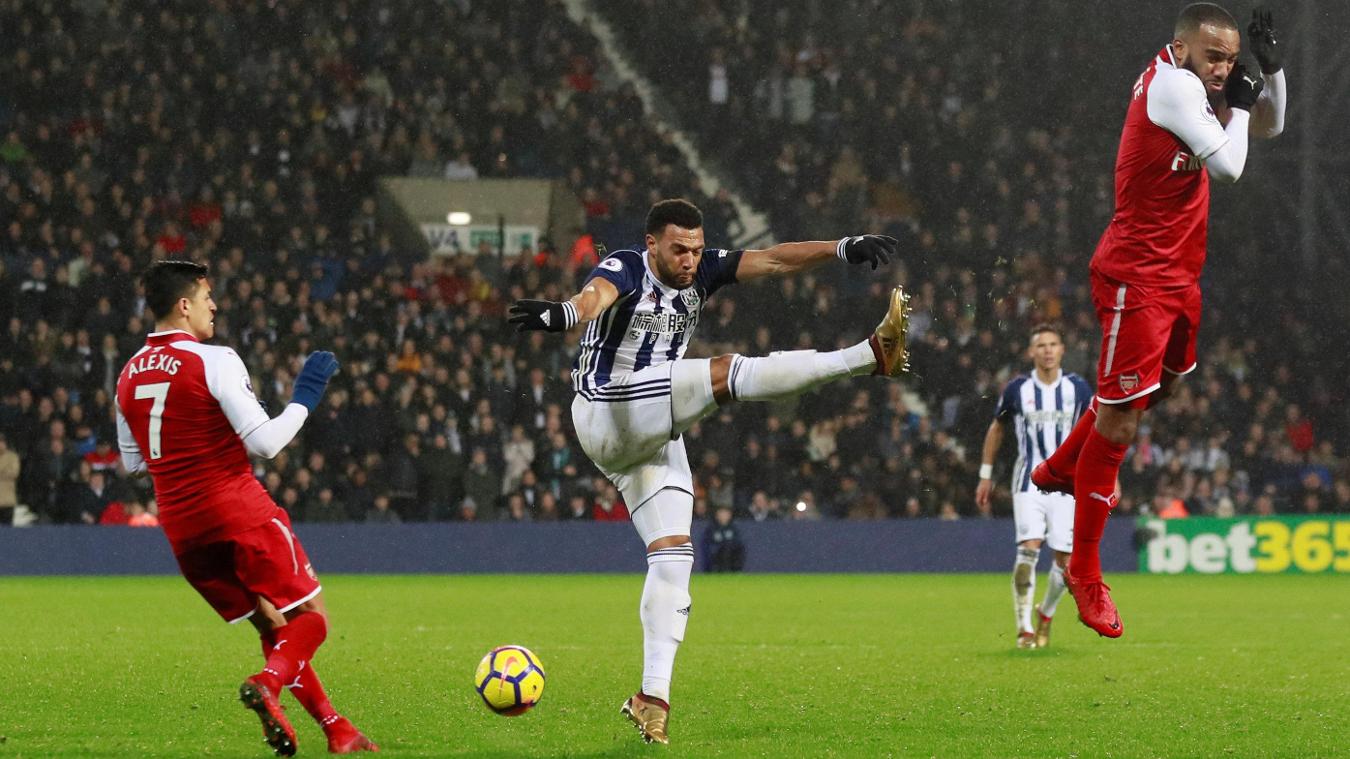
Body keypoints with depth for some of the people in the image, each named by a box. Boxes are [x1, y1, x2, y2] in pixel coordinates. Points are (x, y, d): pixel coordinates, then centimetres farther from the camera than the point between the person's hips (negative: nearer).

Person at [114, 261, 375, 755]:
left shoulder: (129, 376, 8)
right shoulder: (213, 361, -13)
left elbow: (132, 463, 17)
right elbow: (265, 442, -17)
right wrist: (304, 398, -5)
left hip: (180, 525, 7)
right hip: (240, 510, -7)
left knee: (273, 628, 14)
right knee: (310, 617, 3)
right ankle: (269, 683, -26)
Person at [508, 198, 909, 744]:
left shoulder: (702, 272, 7)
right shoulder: (624, 270, -13)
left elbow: (772, 260, -1)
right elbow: (595, 295, -37)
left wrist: (843, 248, -16)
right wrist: (562, 314, -61)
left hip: (655, 437, 8)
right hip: (607, 416, -8)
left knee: (672, 555, -1)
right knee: (724, 374, -22)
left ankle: (653, 695, -2)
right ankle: (870, 356, -27)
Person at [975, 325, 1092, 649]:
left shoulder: (1077, 388, 2)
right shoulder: (1017, 389, 0)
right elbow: (997, 429, 14)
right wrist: (985, 476, 14)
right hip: (1029, 481, -1)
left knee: (1065, 558, -3)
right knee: (1029, 547, -19)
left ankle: (1046, 615, 25)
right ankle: (1024, 628, -15)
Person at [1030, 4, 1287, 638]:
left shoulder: (1190, 79, 4)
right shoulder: (1173, 85, -22)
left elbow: (1269, 126, 15)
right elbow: (1228, 166, -25)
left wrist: (1269, 68, -1)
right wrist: (1236, 104, -11)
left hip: (1177, 272, 10)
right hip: (1138, 278, -10)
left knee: (1162, 381, 29)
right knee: (1120, 420, -6)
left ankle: (1059, 469, 49)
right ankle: (1084, 573, 1)